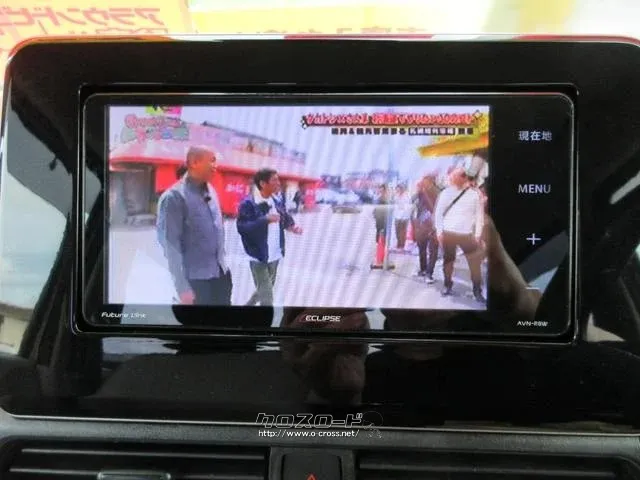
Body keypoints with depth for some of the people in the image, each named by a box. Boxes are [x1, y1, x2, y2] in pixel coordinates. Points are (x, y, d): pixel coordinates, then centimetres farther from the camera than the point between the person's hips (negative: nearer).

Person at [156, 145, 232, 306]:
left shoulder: (211, 191, 7)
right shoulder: (174, 197, -14)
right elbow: (170, 244, -17)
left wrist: (223, 262, 16)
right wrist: (183, 287, -19)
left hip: (222, 272, 7)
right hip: (196, 278, -7)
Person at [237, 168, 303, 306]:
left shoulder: (278, 200, 4)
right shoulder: (248, 204, -17)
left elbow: (285, 217, 17)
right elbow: (242, 227, -25)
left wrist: (292, 226, -5)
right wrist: (265, 220, -32)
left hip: (274, 256, 7)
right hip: (259, 258, -7)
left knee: (263, 291, 23)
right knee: (266, 297, -2)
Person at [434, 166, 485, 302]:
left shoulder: (474, 194, 0)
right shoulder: (446, 193, 1)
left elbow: (479, 215, 2)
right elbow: (438, 212, 3)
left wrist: (478, 235, -2)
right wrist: (439, 231, -3)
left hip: (467, 235, -1)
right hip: (448, 233, 1)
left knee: (475, 263, -4)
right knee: (448, 261, 10)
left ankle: (477, 291, 5)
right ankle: (448, 286, 26)